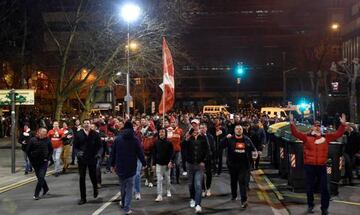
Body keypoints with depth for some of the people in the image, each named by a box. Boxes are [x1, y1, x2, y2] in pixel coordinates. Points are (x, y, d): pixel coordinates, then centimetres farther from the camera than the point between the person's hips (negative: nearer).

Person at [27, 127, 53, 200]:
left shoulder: (47, 140, -5)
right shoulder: (33, 140, -7)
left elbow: (51, 150, 6)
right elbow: (28, 151, 0)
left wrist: (47, 158, -3)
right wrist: (31, 160, -3)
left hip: (44, 162, -2)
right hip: (35, 163, 2)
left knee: (41, 177, -10)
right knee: (39, 177, 13)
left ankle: (36, 194, -2)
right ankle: (45, 189, 37)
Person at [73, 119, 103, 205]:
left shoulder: (95, 134, -2)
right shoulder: (78, 134, 0)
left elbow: (99, 145, 1)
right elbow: (75, 146, 3)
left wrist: (99, 153, -16)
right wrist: (78, 152, -16)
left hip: (92, 159, 0)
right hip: (82, 159, 1)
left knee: (93, 176, 10)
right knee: (82, 178, 1)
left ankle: (95, 189, 42)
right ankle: (83, 198, 10)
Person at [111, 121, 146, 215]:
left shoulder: (117, 139, 1)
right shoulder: (135, 140, -7)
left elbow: (113, 153, 5)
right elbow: (140, 153, -6)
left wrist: (113, 164, 14)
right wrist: (144, 163, 5)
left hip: (120, 167, 3)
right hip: (131, 168, -3)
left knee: (122, 186, 21)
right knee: (129, 187, 1)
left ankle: (123, 202, 35)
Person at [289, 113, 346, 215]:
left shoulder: (326, 137, 5)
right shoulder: (306, 137, -1)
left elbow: (338, 134, 5)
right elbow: (296, 133, -10)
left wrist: (343, 124, -5)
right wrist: (292, 123, -23)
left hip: (322, 166, 1)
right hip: (309, 166, -1)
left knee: (324, 188, 3)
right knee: (310, 187, 9)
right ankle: (310, 206, 25)